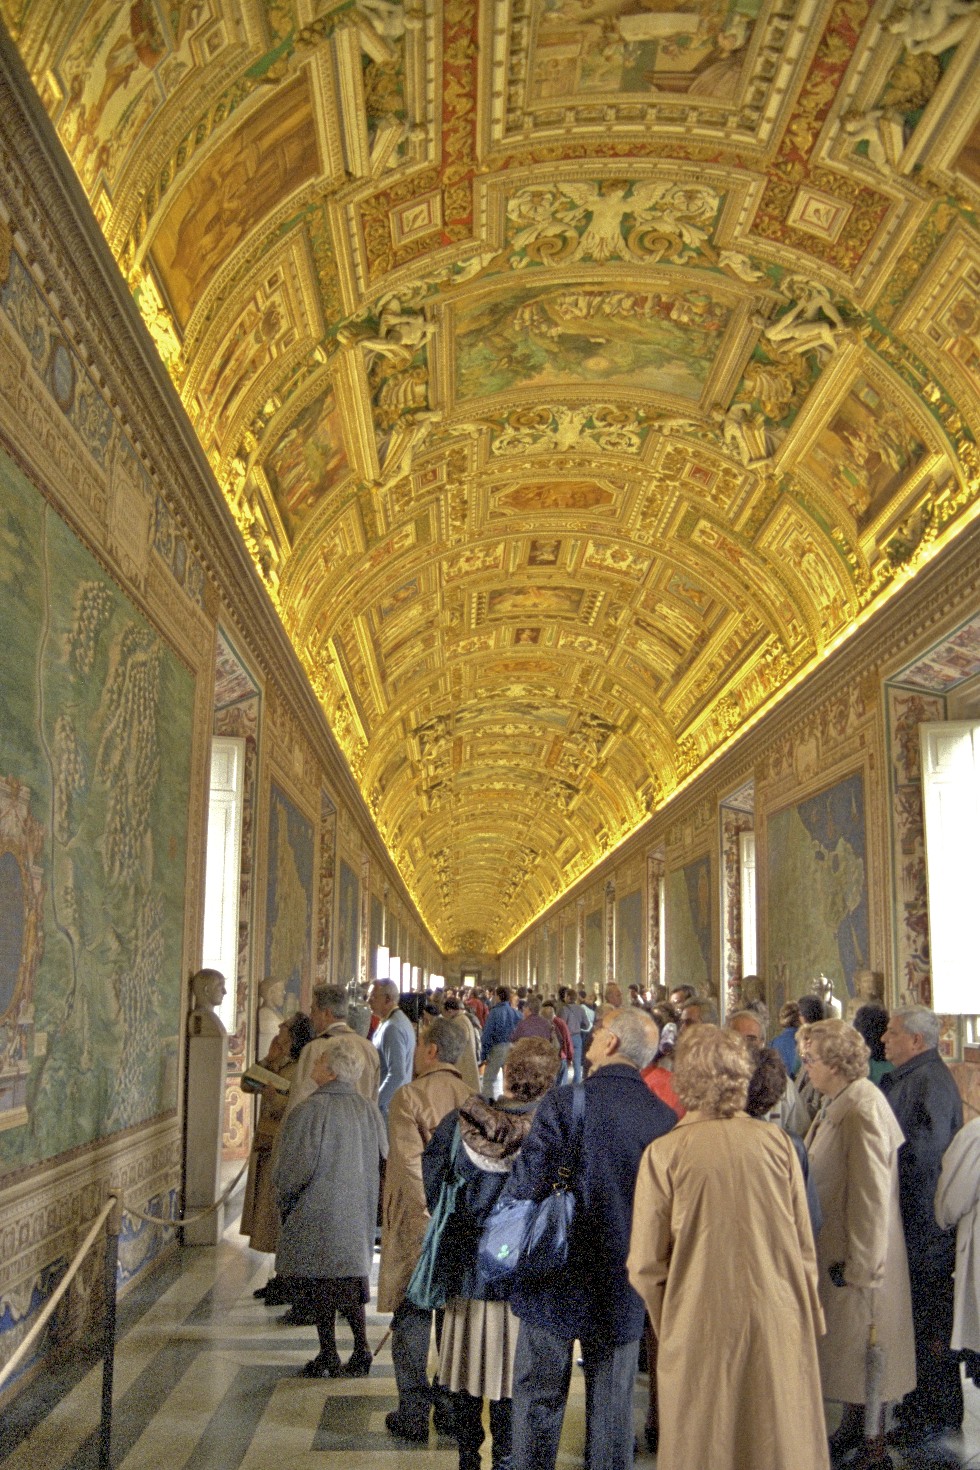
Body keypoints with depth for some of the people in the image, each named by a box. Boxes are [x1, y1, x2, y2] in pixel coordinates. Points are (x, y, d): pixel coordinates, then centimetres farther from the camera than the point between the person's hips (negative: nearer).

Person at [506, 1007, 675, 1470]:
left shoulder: (565, 1102, -16)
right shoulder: (664, 1117, -6)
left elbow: (527, 1184, -17)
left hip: (556, 1278, -3)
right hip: (622, 1288, 3)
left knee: (539, 1397, 11)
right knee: (612, 1403, 15)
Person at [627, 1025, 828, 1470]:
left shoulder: (663, 1154, -12)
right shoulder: (776, 1142, -5)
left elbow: (645, 1266, -7)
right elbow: (805, 1246, 3)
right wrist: (810, 1322, 17)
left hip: (702, 1329, -2)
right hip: (779, 1326, 2)